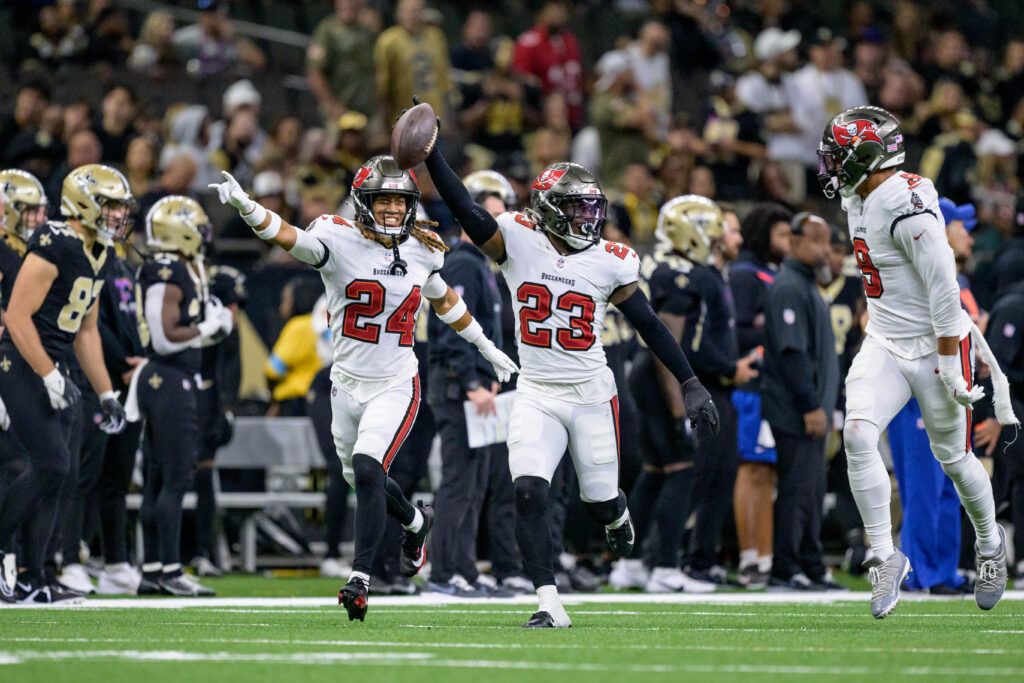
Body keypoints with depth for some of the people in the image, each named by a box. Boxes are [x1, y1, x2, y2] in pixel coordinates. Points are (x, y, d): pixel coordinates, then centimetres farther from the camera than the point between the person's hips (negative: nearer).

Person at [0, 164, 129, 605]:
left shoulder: (98, 255, 13)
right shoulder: (54, 246, -17)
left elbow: (86, 332, 21)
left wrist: (106, 395, 18)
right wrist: (50, 377, -21)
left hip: (51, 367, 9)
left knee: (53, 472, 5)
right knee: (50, 464, -15)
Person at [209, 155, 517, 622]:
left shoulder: (423, 251, -1)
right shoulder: (339, 241, -12)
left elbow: (444, 300, 19)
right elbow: (284, 235, -30)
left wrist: (485, 347, 29)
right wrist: (243, 206, -50)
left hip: (396, 385, -1)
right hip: (347, 384, 1)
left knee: (367, 469, -20)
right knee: (362, 478, 18)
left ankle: (360, 579, -16)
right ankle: (415, 523, 49)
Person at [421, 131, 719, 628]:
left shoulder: (609, 262, -3)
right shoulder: (517, 240, -5)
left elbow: (650, 326, 6)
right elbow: (466, 211, -17)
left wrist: (690, 383, 6)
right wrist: (431, 157, -30)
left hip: (591, 394, 1)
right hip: (536, 395, -1)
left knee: (600, 502, 10)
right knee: (528, 494, -17)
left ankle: (618, 516, 50)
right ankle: (550, 606, -12)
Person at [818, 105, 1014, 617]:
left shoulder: (905, 204, -23)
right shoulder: (859, 200, 5)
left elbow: (943, 285, -23)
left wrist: (949, 364, -21)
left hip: (936, 345, -7)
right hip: (884, 344, 7)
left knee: (953, 456, 6)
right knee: (858, 434, -14)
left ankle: (990, 541, 33)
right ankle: (884, 556, -8)